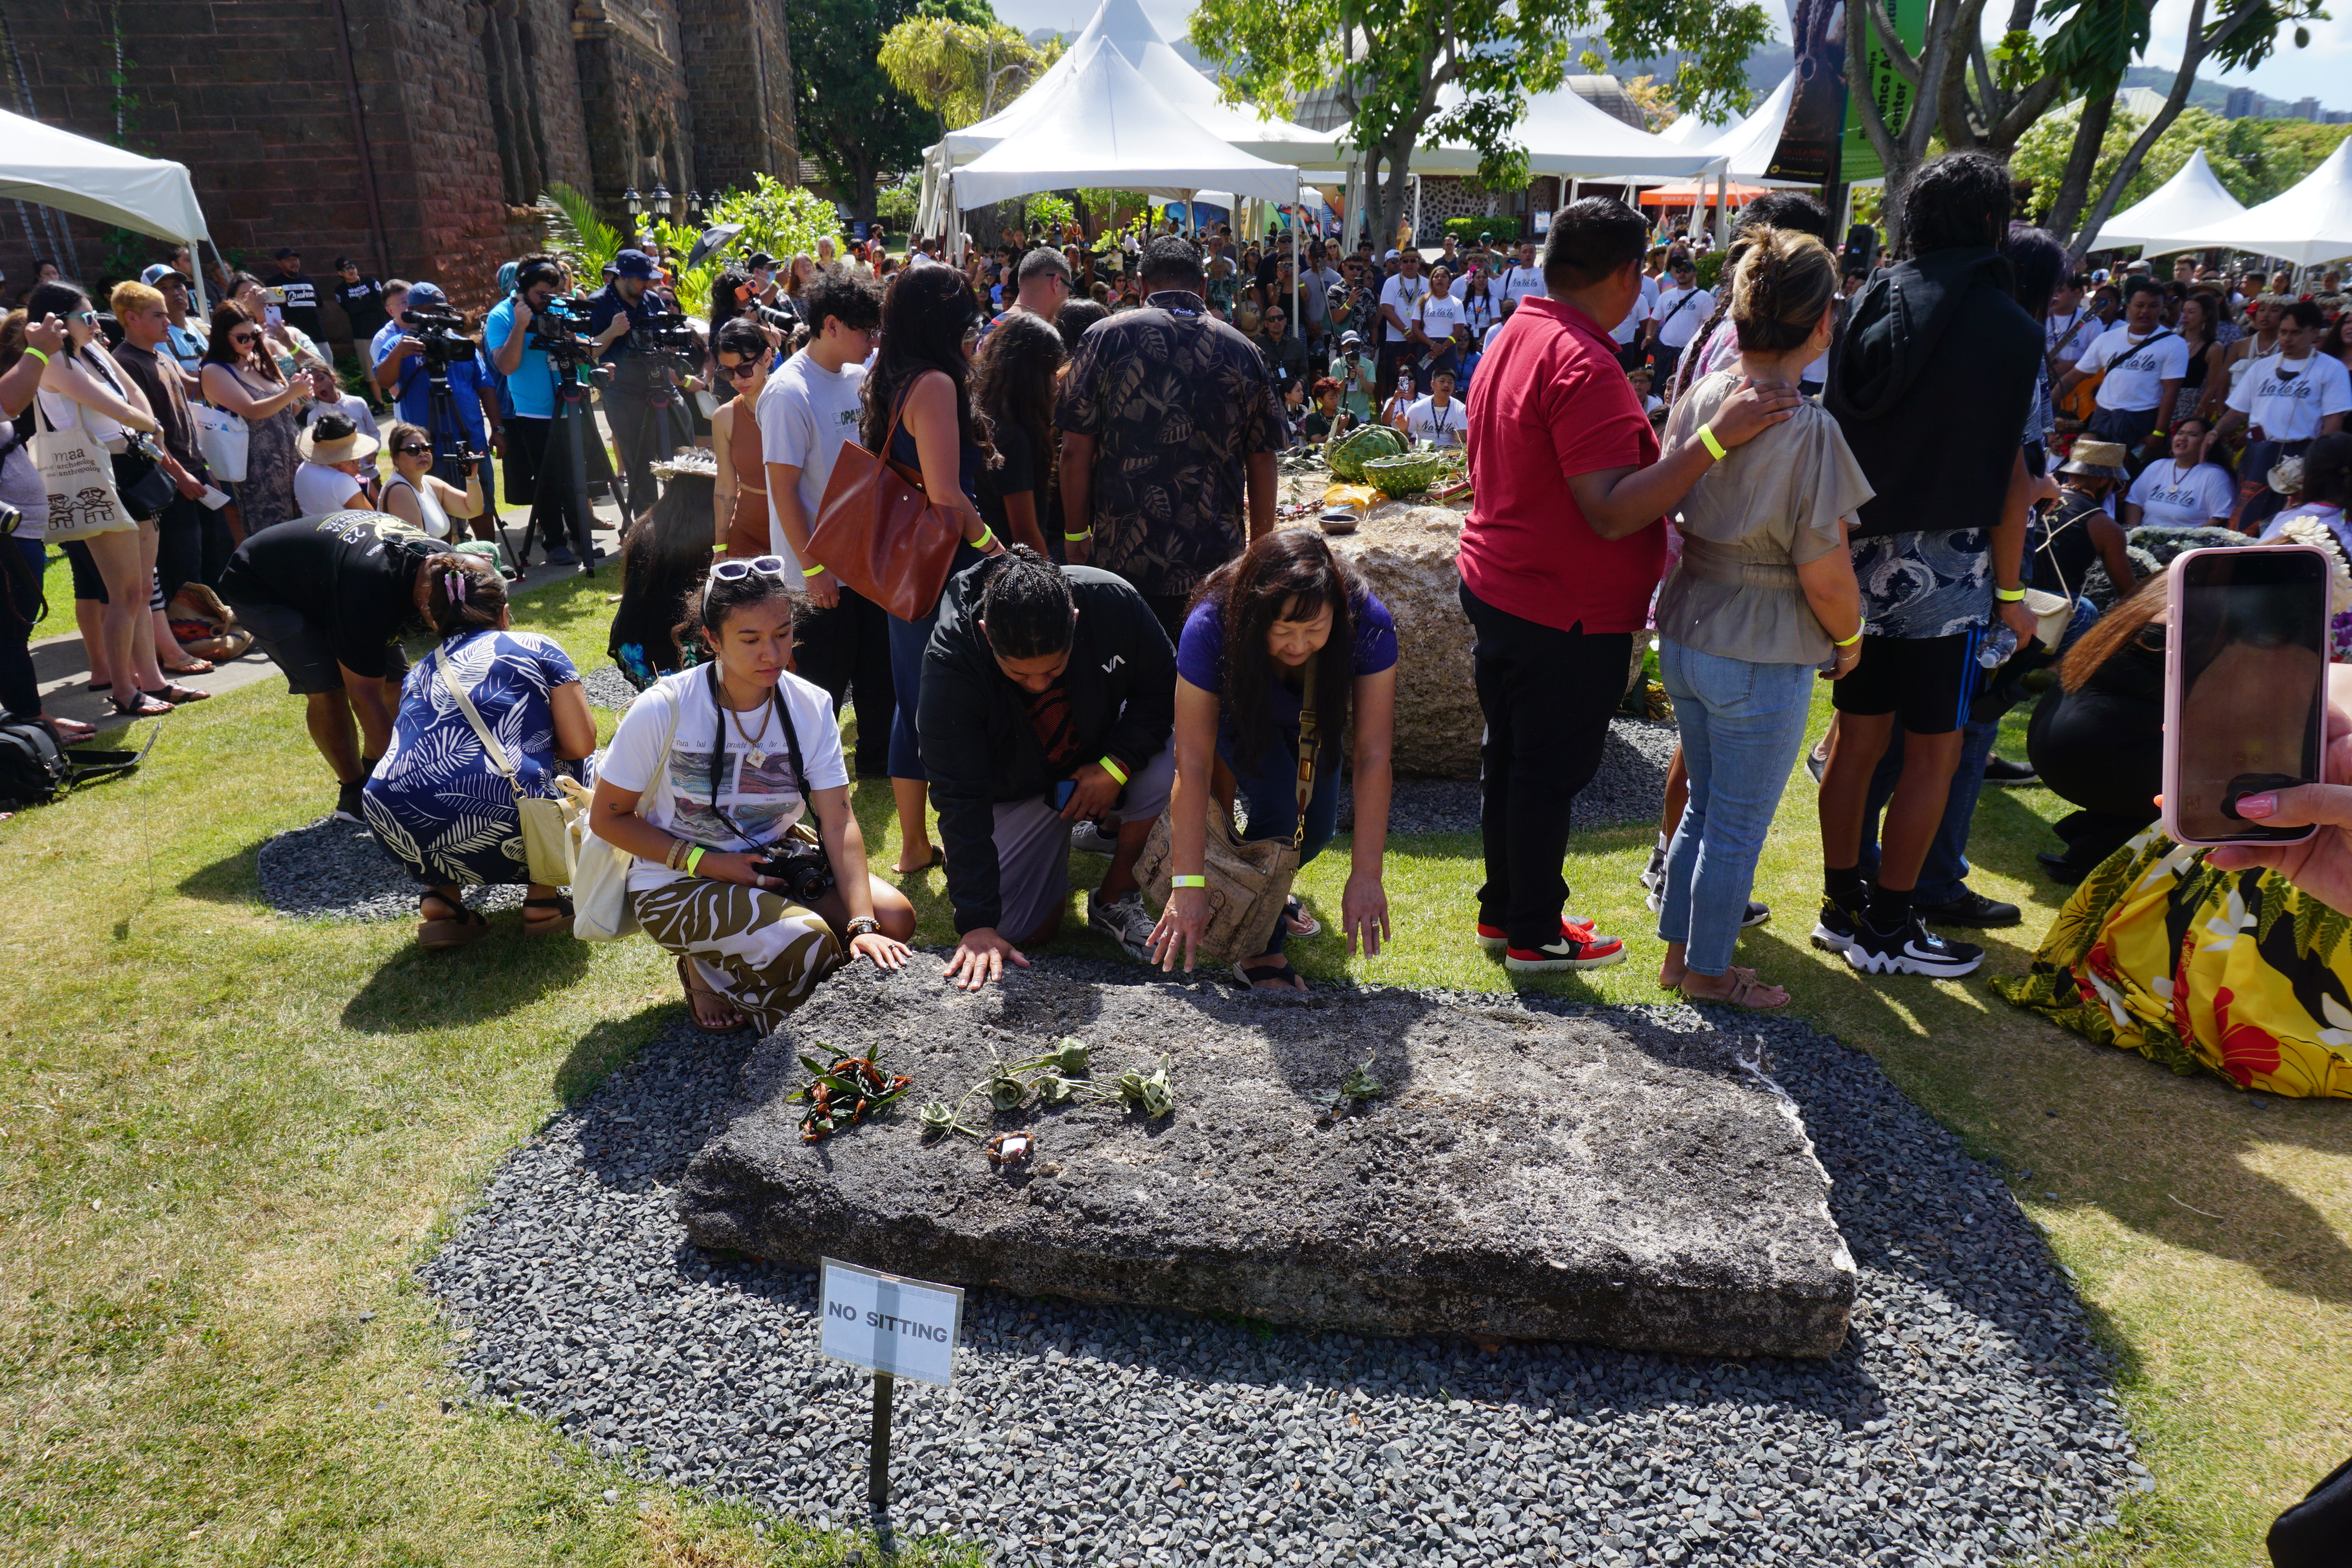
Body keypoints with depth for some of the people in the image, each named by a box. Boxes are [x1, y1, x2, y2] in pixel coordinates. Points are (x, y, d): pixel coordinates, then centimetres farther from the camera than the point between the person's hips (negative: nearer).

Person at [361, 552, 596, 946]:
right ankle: (543, 896, 14)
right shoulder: (537, 648, 14)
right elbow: (581, 744, 8)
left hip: (401, 837, 5)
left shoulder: (420, 674, 26)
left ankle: (441, 894, 19)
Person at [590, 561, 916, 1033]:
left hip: (773, 862, 5)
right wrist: (706, 862, -20)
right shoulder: (663, 709, -19)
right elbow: (608, 818, -9)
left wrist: (862, 924, -28)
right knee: (803, 945, -30)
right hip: (677, 882, -5)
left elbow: (839, 823, -15)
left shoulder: (810, 707, -10)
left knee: (894, 918, -15)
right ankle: (706, 966, 4)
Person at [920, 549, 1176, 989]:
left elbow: (1164, 688, -12)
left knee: (1168, 771, -33)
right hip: (1017, 789, -1)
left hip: (1101, 766, 1)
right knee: (1020, 934, -13)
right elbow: (960, 800, -30)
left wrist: (1116, 764, -29)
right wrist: (977, 924, -34)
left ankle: (1115, 899, -6)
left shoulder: (1113, 601, -29)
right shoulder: (949, 660, -32)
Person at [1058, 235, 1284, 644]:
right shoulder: (1244, 351, 4)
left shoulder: (1106, 339, -1)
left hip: (1122, 555, -1)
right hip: (1218, 559, 1)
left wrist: (1076, 534, 7)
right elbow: (1262, 459, 6)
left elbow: (1076, 451, -3)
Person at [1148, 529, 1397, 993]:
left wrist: (1366, 876, -37)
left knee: (1315, 831, -7)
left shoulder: (1369, 623, -37)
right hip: (1237, 718, -2)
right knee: (1279, 803, -26)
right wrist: (1189, 885, -41)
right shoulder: (1211, 627, -41)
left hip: (1311, 723, 3)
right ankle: (1260, 948, -10)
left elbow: (1373, 755, -35)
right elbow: (1192, 762, -39)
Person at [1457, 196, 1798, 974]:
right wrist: (1715, 437, -33)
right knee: (1552, 772, 4)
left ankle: (1504, 909, 32)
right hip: (1568, 616, -9)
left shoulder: (1513, 339, 9)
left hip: (1498, 585, 10)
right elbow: (1613, 512, -30)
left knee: (1512, 757, 18)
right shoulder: (1583, 364, -23)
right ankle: (1535, 934, 19)